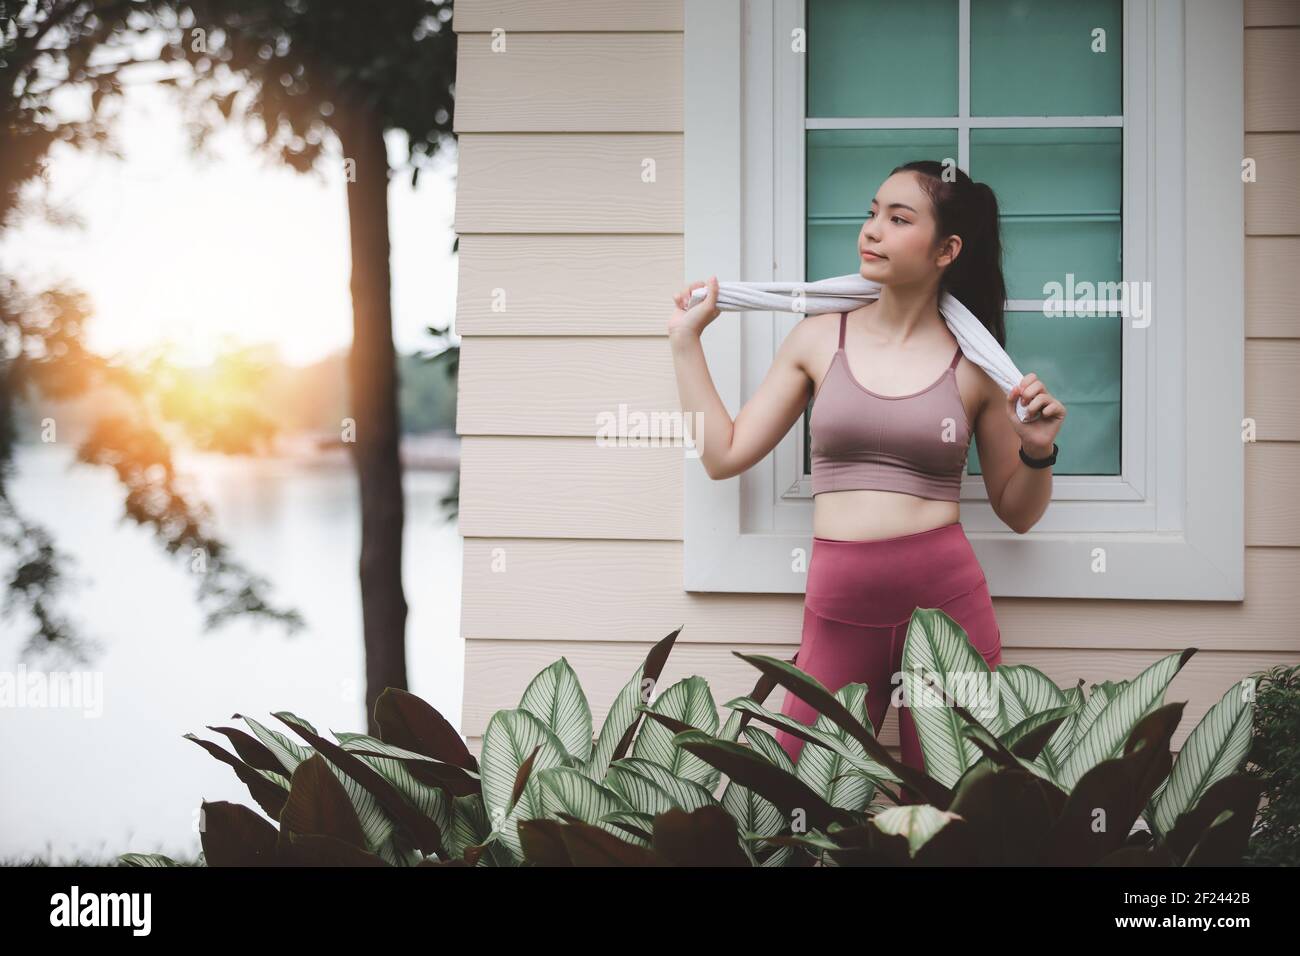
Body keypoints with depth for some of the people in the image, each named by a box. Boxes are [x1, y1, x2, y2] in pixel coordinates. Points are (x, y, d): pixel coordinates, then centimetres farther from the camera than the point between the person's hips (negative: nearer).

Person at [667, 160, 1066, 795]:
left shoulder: (975, 366, 3)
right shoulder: (819, 339, 7)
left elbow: (1017, 513, 12)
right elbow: (724, 455, 8)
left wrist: (1039, 451, -7)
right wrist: (685, 339, 10)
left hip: (947, 601, -1)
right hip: (839, 613, 1)